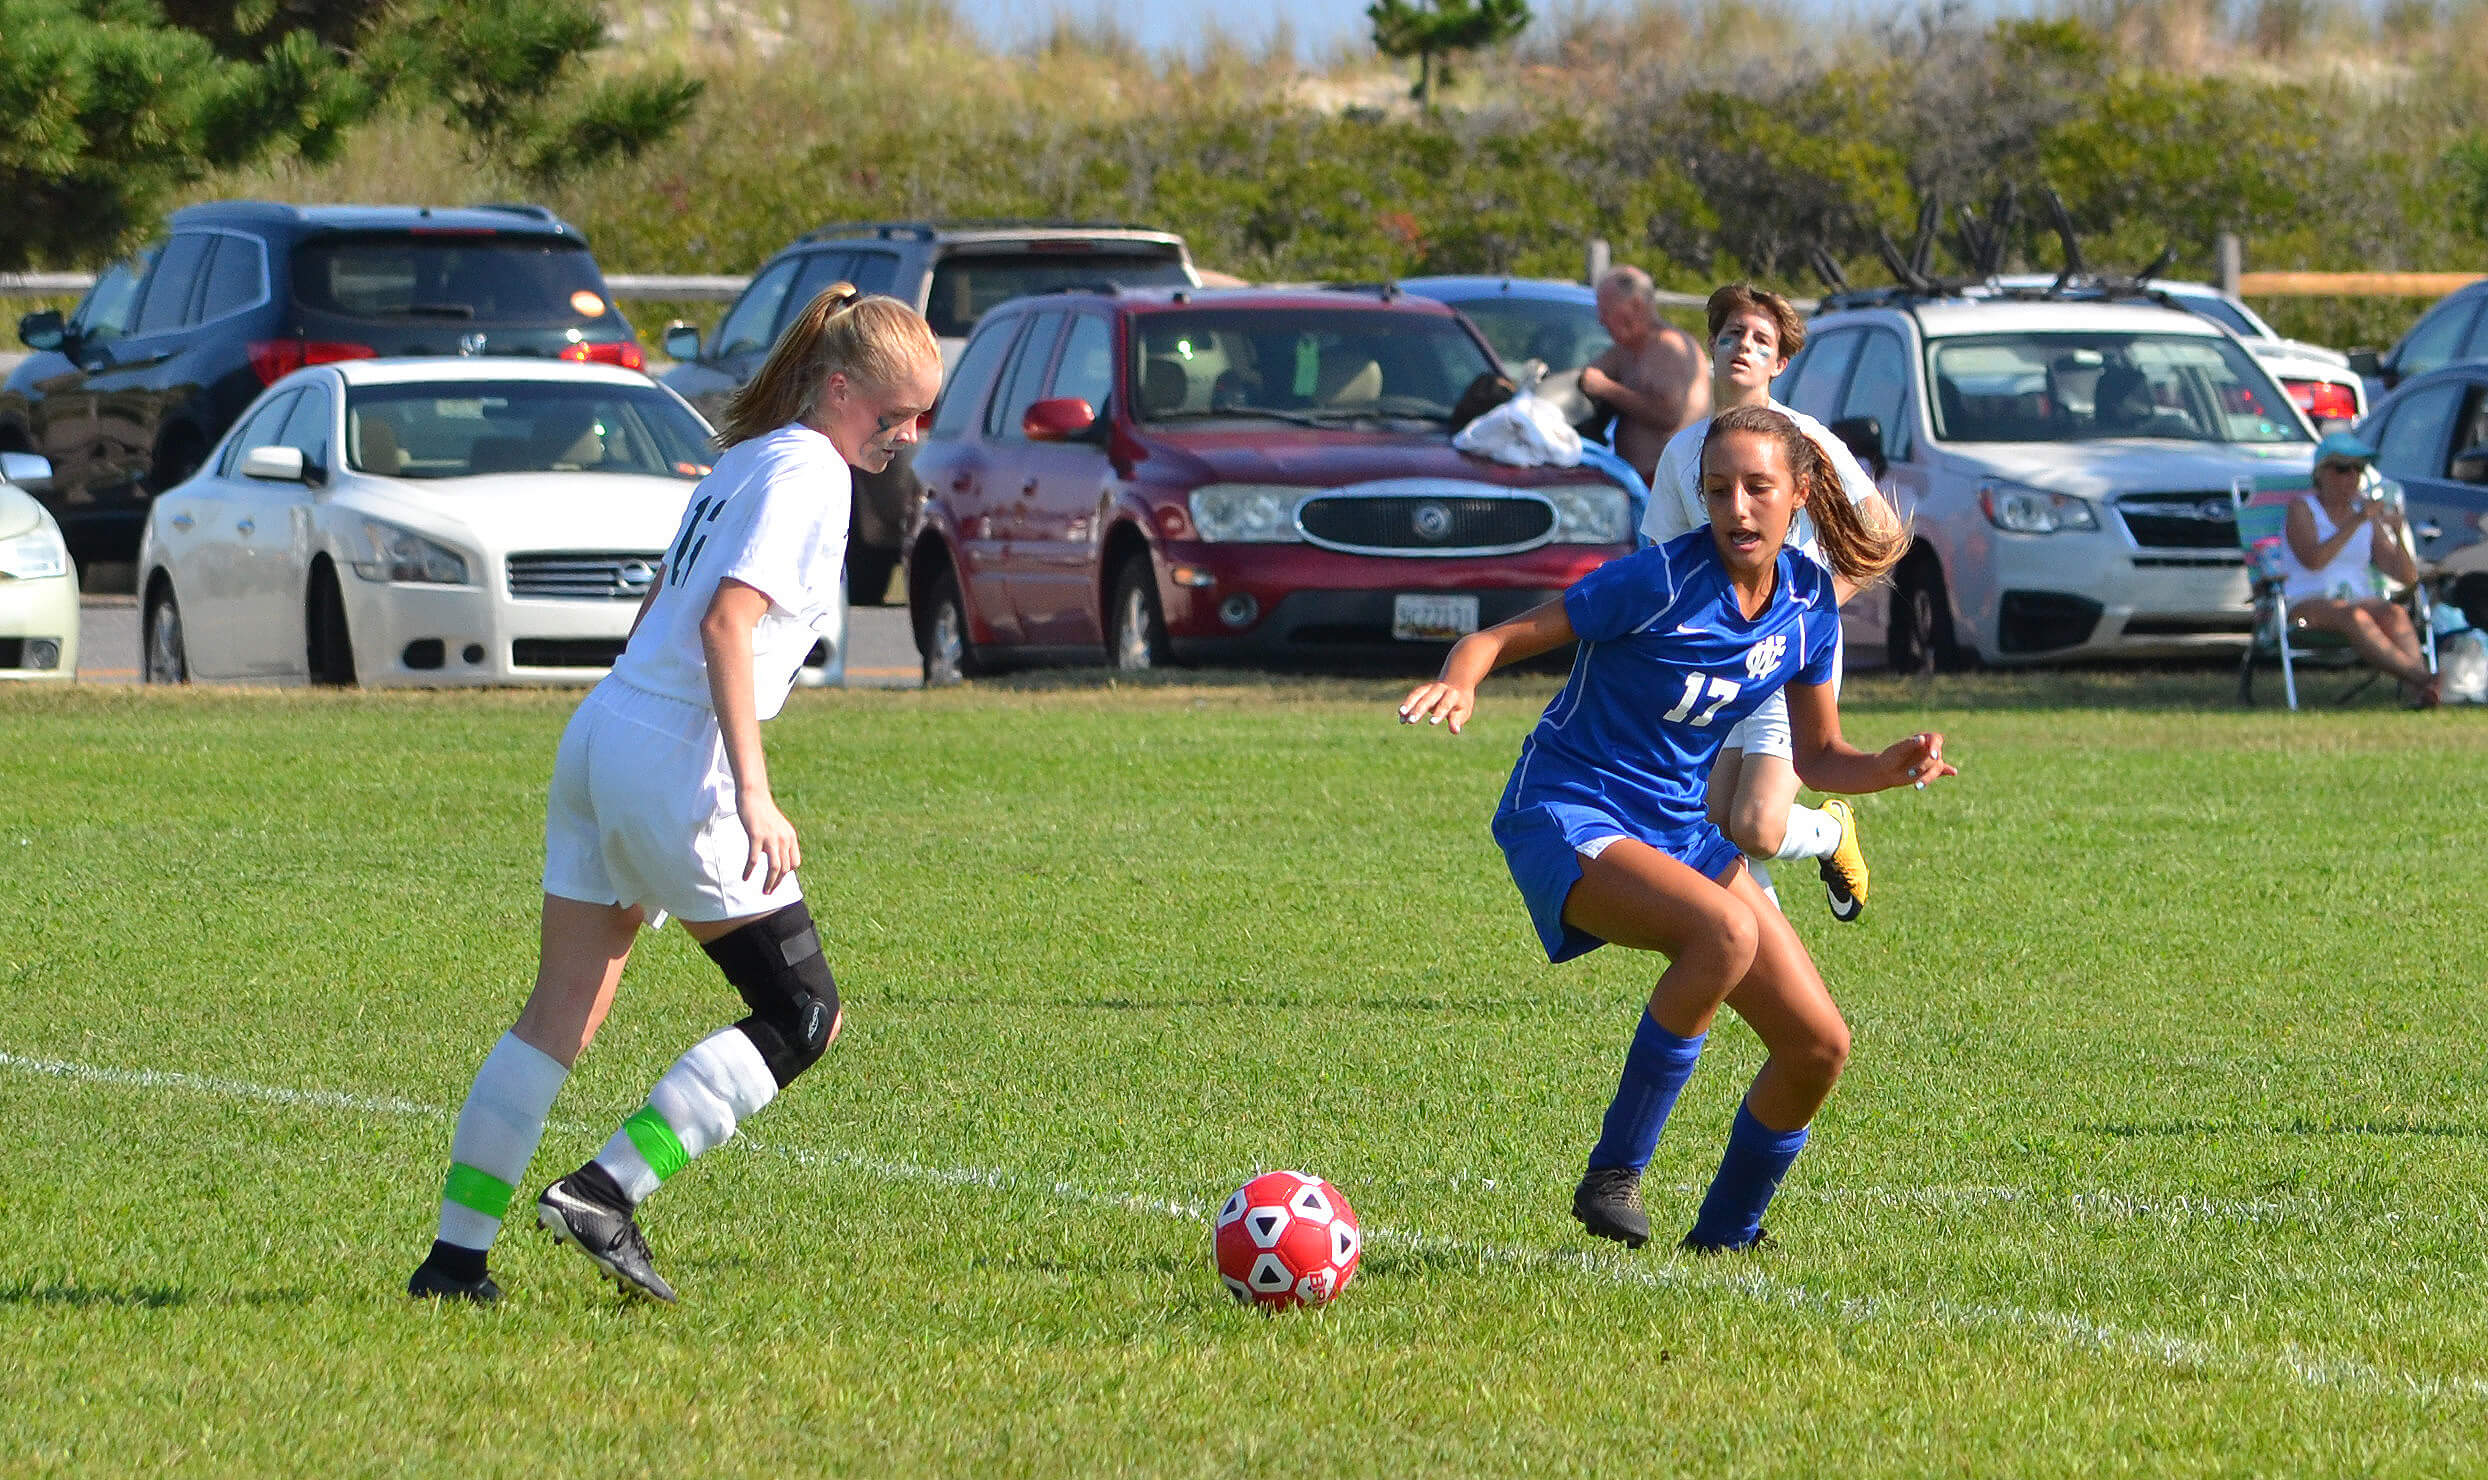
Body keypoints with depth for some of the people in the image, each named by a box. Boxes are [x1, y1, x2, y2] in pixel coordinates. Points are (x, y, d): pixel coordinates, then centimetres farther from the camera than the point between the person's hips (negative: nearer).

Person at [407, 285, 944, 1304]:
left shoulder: (745, 458, 20)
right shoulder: (809, 471, -9)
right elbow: (729, 623, -20)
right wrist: (753, 795, -24)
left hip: (599, 731, 9)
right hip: (673, 767, -9)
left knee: (561, 1016, 11)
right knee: (802, 1016, -2)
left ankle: (457, 1254, 9)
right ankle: (605, 1193, -8)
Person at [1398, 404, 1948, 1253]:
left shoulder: (1807, 603, 1)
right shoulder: (1661, 580, -18)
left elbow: (1818, 758, 11)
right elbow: (1503, 637, -15)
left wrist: (1895, 767, -9)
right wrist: (1460, 682, -37)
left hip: (1679, 827, 7)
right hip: (1567, 817, -7)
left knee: (1819, 1046, -2)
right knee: (1727, 929, -36)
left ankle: (1724, 1235, 20)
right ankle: (1613, 1174, -25)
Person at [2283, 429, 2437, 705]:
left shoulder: (2369, 517, 20)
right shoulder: (2302, 509, 7)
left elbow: (2407, 576, 11)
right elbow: (2313, 559, -14)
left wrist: (2398, 535, -7)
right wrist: (2356, 522, -20)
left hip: (2362, 602, 4)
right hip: (2306, 607, -4)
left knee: (2395, 615, -32)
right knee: (2353, 617, -38)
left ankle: (2415, 688, -59)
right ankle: (2421, 678, -57)